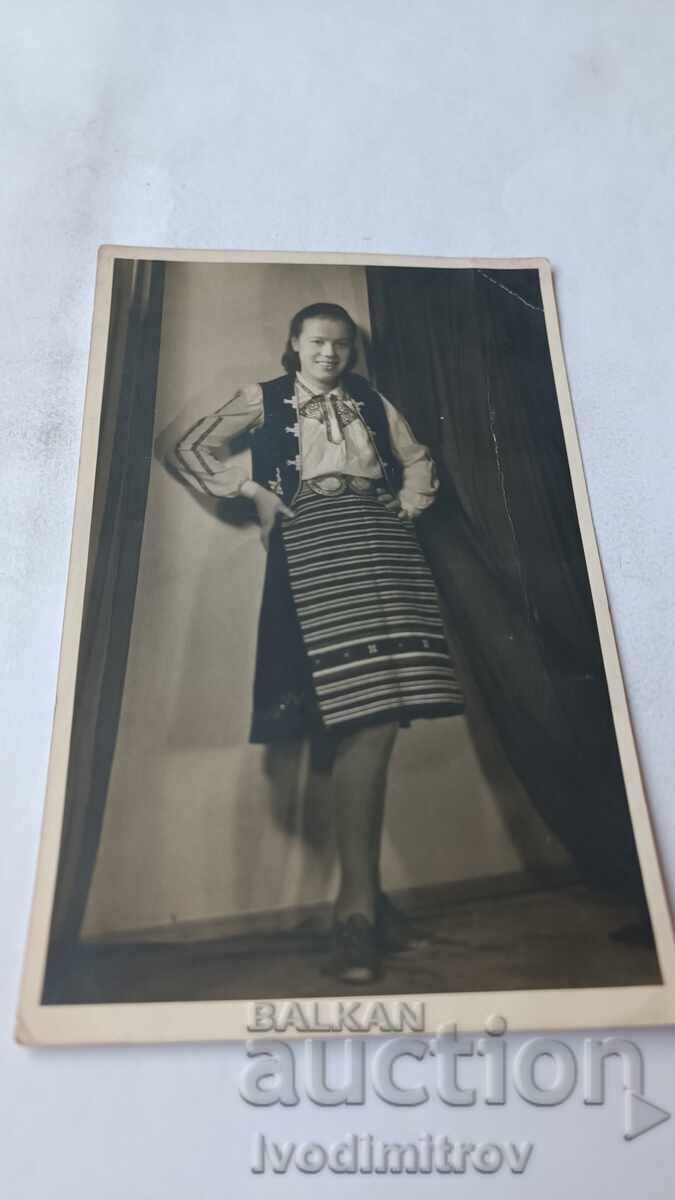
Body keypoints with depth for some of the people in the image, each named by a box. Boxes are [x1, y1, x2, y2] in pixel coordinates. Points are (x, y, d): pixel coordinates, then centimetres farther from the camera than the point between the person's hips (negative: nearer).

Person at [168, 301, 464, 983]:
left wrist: (407, 507, 13)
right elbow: (190, 449, 13)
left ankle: (363, 888, 5)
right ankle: (357, 901, -16)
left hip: (381, 540, 4)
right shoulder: (264, 399, 16)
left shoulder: (372, 402, 24)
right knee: (362, 709, -19)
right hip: (311, 542, -4)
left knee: (380, 706, -6)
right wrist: (253, 491, 3)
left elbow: (417, 459, 31)